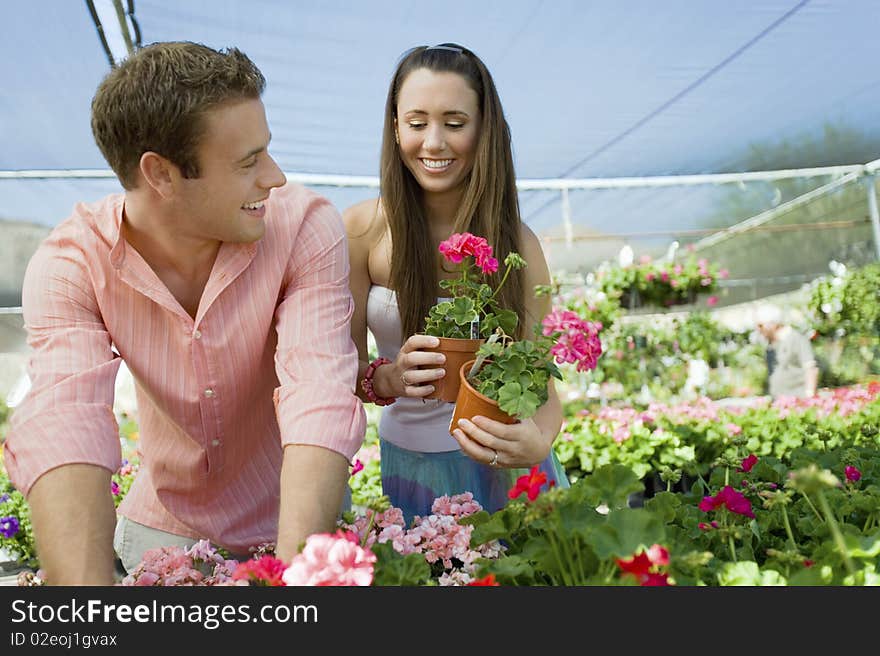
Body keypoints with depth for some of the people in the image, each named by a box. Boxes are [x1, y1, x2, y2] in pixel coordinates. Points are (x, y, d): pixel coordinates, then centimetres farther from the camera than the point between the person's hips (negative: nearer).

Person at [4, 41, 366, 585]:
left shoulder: (306, 227, -21)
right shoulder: (70, 264, -18)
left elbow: (320, 401, -30)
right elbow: (63, 428, -31)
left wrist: (298, 571, -42)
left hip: (296, 520, 0)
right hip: (163, 527, 1)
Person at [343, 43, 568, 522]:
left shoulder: (518, 244, -11)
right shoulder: (362, 229, -12)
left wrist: (537, 442, -34)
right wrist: (386, 379, -30)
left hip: (503, 467, 0)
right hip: (407, 461, 0)